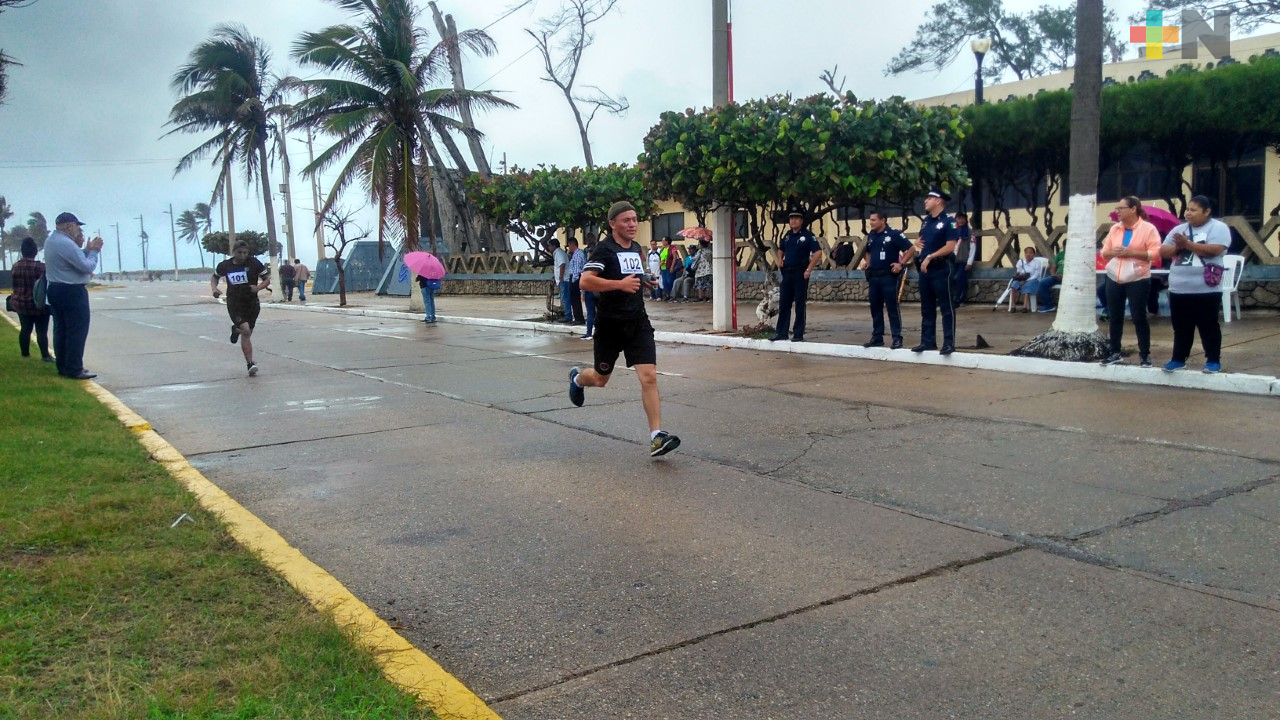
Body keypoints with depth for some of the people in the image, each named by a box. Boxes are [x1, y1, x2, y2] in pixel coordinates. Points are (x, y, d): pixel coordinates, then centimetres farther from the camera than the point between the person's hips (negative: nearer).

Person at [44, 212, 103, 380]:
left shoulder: (51, 241, 12)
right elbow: (87, 267, -18)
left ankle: (63, 367, 16)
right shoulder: (67, 244, -20)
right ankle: (74, 370, -6)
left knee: (61, 330, 12)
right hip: (72, 292, -10)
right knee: (77, 331, -6)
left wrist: (85, 249, 5)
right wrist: (94, 251, -4)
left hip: (55, 290, 10)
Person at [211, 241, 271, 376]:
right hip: (234, 304, -1)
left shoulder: (254, 263, -5)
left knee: (246, 334, 10)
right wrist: (214, 289, -1)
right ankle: (250, 363, -8)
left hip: (252, 303, 1)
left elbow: (267, 280, 2)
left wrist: (258, 287, -18)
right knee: (246, 331, -20)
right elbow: (214, 277, 19)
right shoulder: (225, 265, 0)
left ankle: (236, 330, 46)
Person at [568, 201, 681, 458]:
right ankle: (577, 378, 52)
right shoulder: (604, 248, -11)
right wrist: (620, 284, -30)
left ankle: (656, 436, -13)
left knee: (649, 377, -12)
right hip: (610, 325, -4)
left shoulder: (636, 248, 11)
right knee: (600, 379, 15)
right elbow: (585, 281, -25)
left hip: (638, 323, 4)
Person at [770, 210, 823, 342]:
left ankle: (798, 334, 5)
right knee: (783, 304, 7)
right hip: (787, 273, 6)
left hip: (800, 273, -6)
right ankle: (781, 333, 14)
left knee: (799, 305, 0)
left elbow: (818, 252, -13)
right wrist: (779, 260, 9)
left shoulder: (807, 235, -6)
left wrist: (809, 269, -17)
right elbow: (780, 249, 29)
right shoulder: (787, 235, 12)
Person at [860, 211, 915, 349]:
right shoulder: (870, 236, 11)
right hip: (873, 277, 7)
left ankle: (897, 338, 0)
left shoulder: (894, 234, -10)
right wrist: (867, 262, 10)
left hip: (889, 276, -7)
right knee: (875, 308, 10)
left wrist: (901, 264, -15)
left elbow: (911, 249, -9)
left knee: (892, 308, -4)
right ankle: (877, 337, 17)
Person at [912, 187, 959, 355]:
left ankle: (949, 343, -2)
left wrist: (930, 257, -18)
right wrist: (918, 244, 4)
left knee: (946, 307, -3)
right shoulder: (925, 221, 14)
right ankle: (928, 341, 18)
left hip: (941, 269, -8)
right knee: (927, 308, 11)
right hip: (925, 269, 8)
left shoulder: (948, 221, -10)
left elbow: (950, 247, -17)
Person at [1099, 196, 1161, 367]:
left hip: (1137, 280, -5)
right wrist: (1112, 252, -9)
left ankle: (1144, 355, 7)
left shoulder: (1148, 228, -6)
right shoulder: (1115, 228, 10)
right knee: (1114, 317, 8)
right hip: (1114, 279, 5)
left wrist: (1130, 252, -20)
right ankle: (1115, 353, 18)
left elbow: (1155, 252, -13)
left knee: (1139, 317, -1)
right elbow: (1104, 252, 13)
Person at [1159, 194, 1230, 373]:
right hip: (1179, 289, 5)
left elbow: (1214, 250, -20)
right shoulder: (1179, 229, 13)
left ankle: (1213, 360, 11)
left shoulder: (1218, 227, -4)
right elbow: (1163, 251, 9)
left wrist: (1187, 244, -17)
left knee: (1208, 326, 3)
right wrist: (1178, 247, -10)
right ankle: (1178, 359, 20)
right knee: (1181, 327, 12)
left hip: (1206, 290, -5)